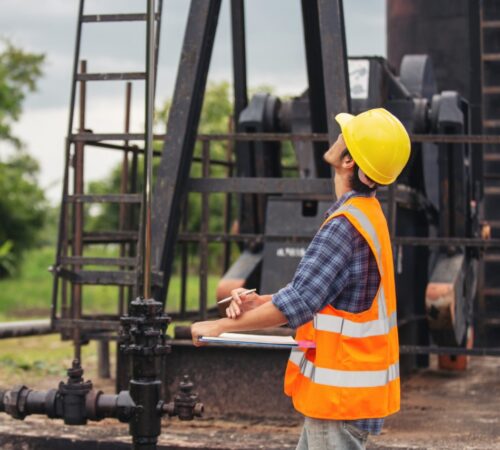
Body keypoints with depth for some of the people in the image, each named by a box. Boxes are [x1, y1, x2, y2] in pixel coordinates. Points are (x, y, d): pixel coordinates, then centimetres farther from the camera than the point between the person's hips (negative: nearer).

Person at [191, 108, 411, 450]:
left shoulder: (345, 226, -23)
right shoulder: (367, 214, 9)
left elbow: (297, 304, -24)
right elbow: (316, 289, 15)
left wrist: (222, 326, -14)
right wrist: (258, 302, 1)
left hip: (341, 393, -10)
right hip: (338, 387, 10)